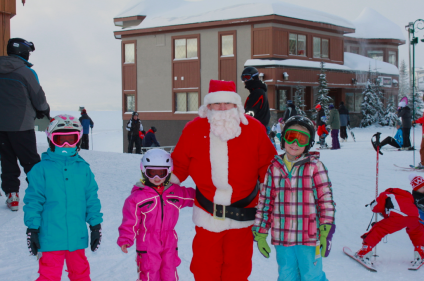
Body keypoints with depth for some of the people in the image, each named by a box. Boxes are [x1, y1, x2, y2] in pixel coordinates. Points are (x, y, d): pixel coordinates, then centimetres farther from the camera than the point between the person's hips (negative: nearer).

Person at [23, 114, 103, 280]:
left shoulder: (83, 168, 5)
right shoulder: (42, 169, -5)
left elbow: (91, 198, 8)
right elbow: (34, 200, -3)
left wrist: (95, 225, 7)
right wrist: (32, 229, -5)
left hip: (77, 236, 3)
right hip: (51, 238, -3)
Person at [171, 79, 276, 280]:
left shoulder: (254, 129, -3)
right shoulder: (194, 130, -2)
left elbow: (267, 166, 4)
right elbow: (179, 164, 7)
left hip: (242, 214, 0)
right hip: (207, 214, 1)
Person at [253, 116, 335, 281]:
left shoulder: (315, 166, -4)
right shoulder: (275, 167, 5)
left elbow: (326, 200, -4)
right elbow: (265, 201, 9)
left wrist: (326, 233, -8)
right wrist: (260, 233, 8)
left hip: (309, 237, -3)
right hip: (282, 238, 3)